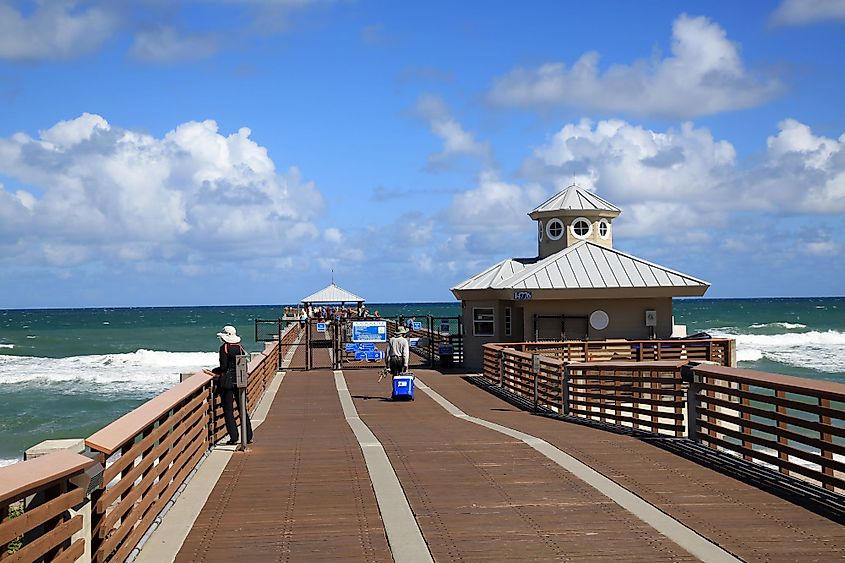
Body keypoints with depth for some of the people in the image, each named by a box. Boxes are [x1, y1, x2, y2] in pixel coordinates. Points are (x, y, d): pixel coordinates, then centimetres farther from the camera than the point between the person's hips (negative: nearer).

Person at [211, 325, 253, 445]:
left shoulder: (224, 348, -11)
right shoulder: (240, 348, 6)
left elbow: (223, 367, -15)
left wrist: (214, 371, 1)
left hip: (227, 382, -6)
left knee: (228, 411, 2)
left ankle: (234, 437, 0)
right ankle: (248, 437, 12)